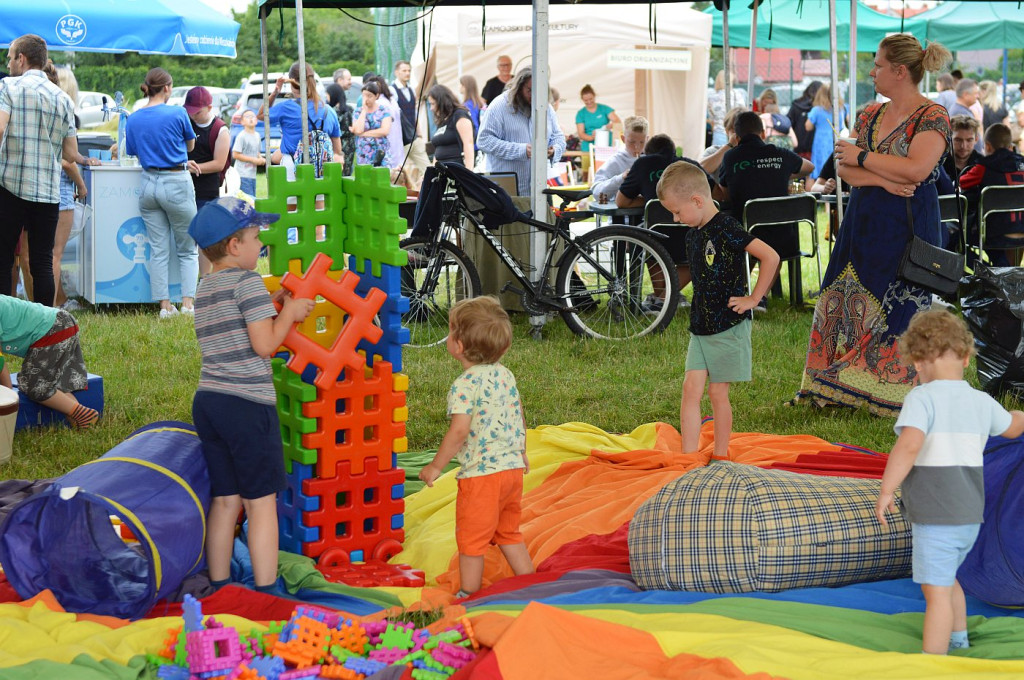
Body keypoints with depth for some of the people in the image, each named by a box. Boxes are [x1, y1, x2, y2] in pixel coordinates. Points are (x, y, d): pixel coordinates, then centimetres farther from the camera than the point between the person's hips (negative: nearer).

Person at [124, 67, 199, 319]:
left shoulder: (133, 119, 2)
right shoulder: (177, 113, -10)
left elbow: (132, 152, 13)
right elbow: (191, 145, 6)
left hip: (149, 184, 4)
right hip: (177, 184, -4)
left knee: (158, 250, 9)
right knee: (188, 250, 6)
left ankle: (165, 305, 6)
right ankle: (188, 302, -3)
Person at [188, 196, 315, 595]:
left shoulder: (205, 289, 16)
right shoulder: (248, 282, -10)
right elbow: (265, 345, -13)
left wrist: (273, 307, 18)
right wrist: (288, 312, 1)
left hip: (207, 401, 8)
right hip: (247, 404, -8)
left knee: (224, 501, 12)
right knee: (261, 502, 0)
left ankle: (218, 589, 15)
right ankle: (266, 592, 1)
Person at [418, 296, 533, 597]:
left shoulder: (465, 385, -17)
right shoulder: (505, 375, 7)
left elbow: (459, 431, -22)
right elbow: (519, 419, 15)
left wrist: (436, 466, -12)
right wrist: (521, 453, 29)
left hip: (481, 474, -8)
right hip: (513, 467, 8)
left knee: (471, 540, 6)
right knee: (509, 534, 23)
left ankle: (468, 595, 14)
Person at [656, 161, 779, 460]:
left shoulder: (726, 229, -16)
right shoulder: (693, 233, 10)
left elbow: (771, 257, -22)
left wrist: (754, 298, -16)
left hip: (728, 326, -7)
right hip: (700, 327, 7)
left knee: (717, 393, -1)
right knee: (691, 387, 0)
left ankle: (721, 457, 12)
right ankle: (688, 456, 1)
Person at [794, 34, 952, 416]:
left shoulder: (933, 116, -9)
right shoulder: (871, 114, 11)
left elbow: (916, 169, -23)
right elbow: (845, 170, 3)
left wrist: (862, 158, -13)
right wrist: (883, 180, -15)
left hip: (907, 228, -7)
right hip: (862, 225, 7)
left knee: (897, 312, -2)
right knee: (847, 303, 6)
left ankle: (887, 396, 7)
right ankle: (841, 388, 14)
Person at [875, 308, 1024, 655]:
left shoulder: (922, 398, -15)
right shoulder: (982, 402, 6)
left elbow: (908, 446, -30)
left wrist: (886, 491, -21)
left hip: (935, 519, -8)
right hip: (970, 516, 8)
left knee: (937, 591, -5)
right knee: (945, 579, 28)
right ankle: (958, 642, 46)